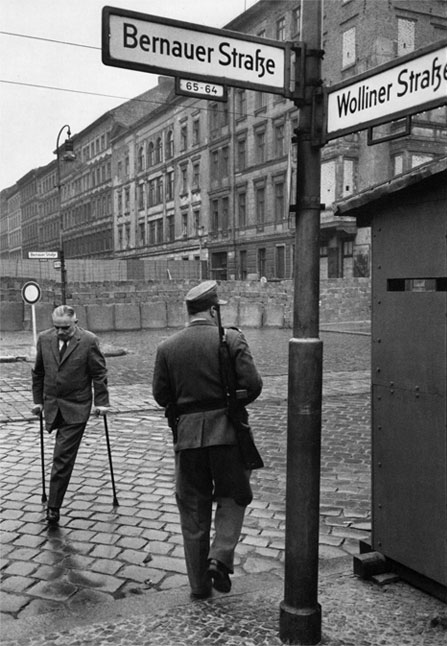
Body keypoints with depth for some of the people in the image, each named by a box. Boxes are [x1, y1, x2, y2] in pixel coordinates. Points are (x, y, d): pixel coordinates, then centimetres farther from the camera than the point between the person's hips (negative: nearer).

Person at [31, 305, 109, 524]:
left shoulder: (88, 341, -9)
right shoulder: (44, 339, 4)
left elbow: (99, 373, -3)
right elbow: (38, 372, 13)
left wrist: (101, 402, -5)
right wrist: (38, 400, 11)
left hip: (76, 408, -4)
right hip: (52, 405, 4)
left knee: (63, 457, -7)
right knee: (63, 455, 12)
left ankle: (54, 506, -2)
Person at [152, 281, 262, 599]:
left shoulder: (167, 347, 1)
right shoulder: (232, 338, -6)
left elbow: (161, 395, 3)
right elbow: (252, 384, -9)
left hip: (187, 433, 2)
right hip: (226, 430, -2)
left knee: (193, 510, 13)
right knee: (233, 496, 19)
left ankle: (199, 584, 23)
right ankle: (220, 557, 0)